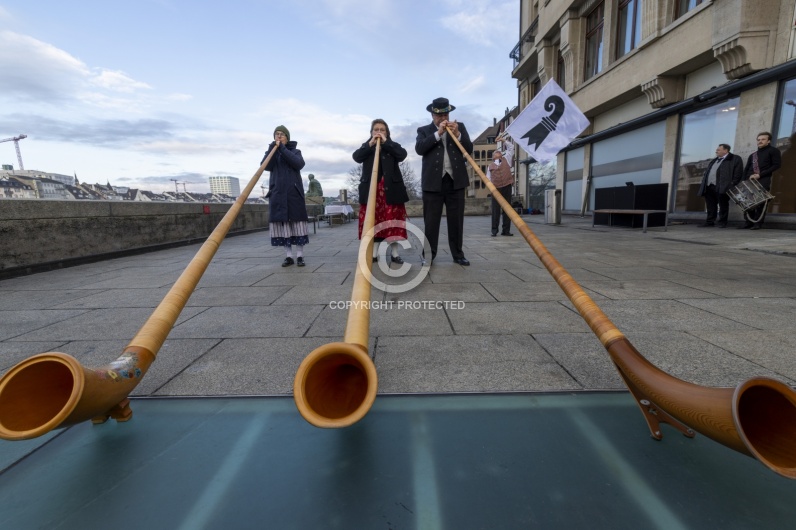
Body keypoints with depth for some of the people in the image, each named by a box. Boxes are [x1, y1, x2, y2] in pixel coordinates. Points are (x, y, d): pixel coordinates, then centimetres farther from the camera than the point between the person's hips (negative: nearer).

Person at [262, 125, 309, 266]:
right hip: (277, 193, 2)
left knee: (296, 222, -5)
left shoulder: (295, 151, 12)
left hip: (294, 192, -2)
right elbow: (265, 166, -3)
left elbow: (299, 164, -11)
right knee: (282, 223, -2)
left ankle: (300, 256, -2)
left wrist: (282, 149, -13)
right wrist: (273, 148, -9)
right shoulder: (271, 152, 16)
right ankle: (288, 256, 3)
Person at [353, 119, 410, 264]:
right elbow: (356, 157, -4)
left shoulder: (393, 145, 13)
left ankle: (394, 253, 3)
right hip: (371, 189, 1)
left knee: (393, 220, -3)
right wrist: (370, 144, -11)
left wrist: (385, 142, -10)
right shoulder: (366, 147, 16)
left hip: (391, 189, -1)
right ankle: (374, 253, 5)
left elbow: (402, 155, -8)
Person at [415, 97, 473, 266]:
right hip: (433, 181, -1)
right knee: (431, 221, -1)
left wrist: (457, 134, -8)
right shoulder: (424, 130, 10)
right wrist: (438, 133, -13)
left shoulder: (459, 126, 15)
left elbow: (469, 149, 6)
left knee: (456, 220, 4)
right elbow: (419, 149, -8)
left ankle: (458, 254, 12)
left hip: (455, 180, 2)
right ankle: (428, 254, 5)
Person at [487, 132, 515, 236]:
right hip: (496, 188, -1)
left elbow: (511, 147, 17)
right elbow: (488, 178, 11)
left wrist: (503, 139, 12)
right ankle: (494, 230, -1)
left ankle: (506, 230, 3)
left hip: (507, 187, 1)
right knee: (495, 210, -3)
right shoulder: (490, 166, 13)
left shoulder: (506, 159, 18)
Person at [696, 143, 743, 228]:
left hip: (722, 187, -7)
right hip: (709, 187, 7)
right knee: (710, 205, 7)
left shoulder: (735, 159, 3)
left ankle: (722, 222, 2)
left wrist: (732, 185, -15)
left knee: (723, 205, -2)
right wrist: (704, 184, 14)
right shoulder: (714, 160, 26)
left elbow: (738, 174, -6)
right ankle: (710, 221, 12)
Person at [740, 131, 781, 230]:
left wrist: (760, 175, -11)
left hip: (763, 181, -5)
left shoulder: (773, 151, 8)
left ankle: (758, 223, -8)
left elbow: (777, 165, -1)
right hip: (750, 180, 5)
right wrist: (745, 181, 3)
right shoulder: (752, 155, 23)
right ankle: (749, 222, 2)